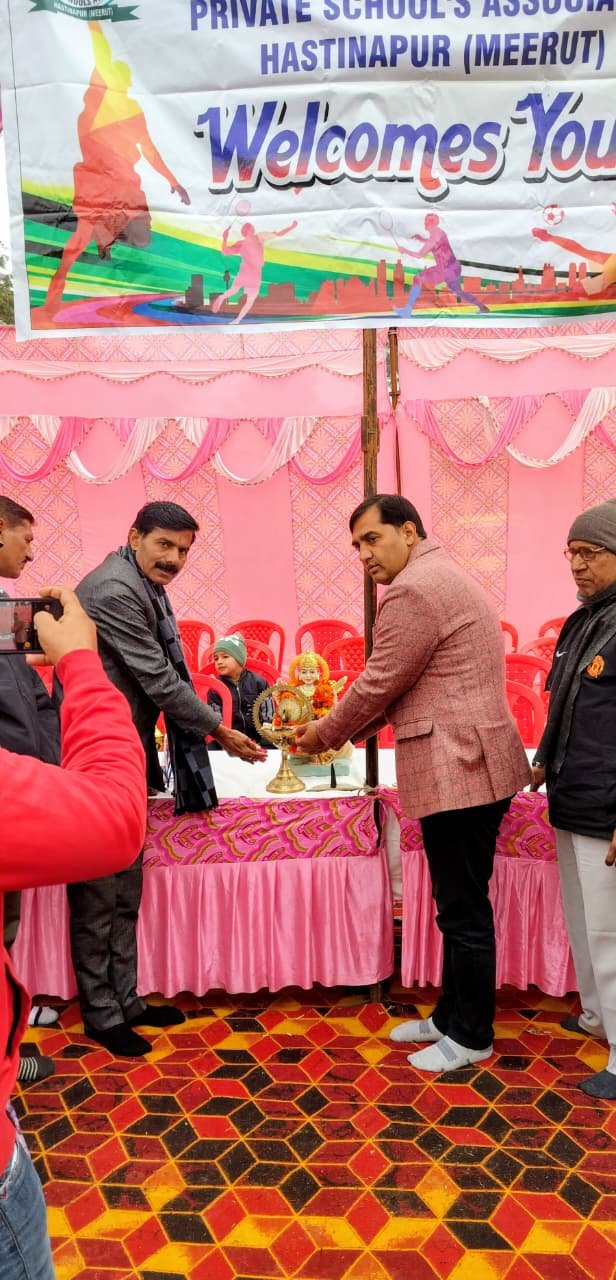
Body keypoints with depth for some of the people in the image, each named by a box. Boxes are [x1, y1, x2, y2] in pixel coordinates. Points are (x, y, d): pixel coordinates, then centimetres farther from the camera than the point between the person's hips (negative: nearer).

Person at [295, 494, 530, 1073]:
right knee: (459, 906, 19)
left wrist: (325, 734, 4)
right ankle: (450, 1016, 32)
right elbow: (396, 688, 19)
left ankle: (471, 1037, 19)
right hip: (463, 768, 10)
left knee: (464, 911, 4)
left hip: (459, 770, -10)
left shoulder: (415, 589, -15)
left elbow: (378, 684, -12)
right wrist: (339, 729, 15)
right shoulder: (440, 578, 18)